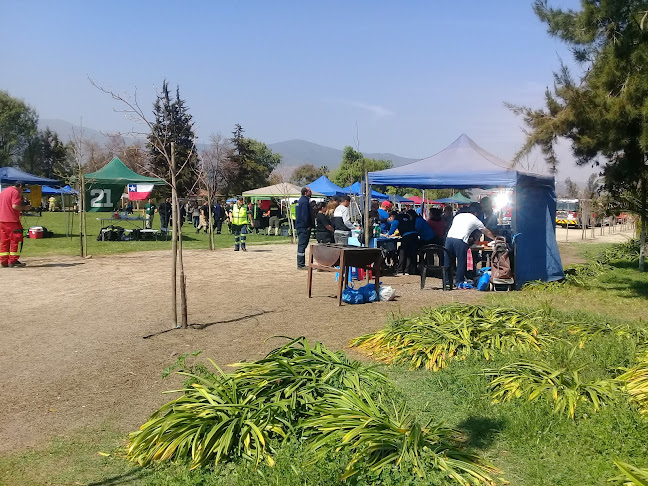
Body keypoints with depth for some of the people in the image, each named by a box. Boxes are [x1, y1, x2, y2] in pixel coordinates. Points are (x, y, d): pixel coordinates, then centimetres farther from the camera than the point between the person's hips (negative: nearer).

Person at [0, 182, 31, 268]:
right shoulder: (15, 192, -9)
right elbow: (15, 206, -20)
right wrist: (24, 207, -6)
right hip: (12, 220, -9)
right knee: (16, 239, -3)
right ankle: (13, 261, -5)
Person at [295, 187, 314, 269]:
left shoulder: (300, 200, 18)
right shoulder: (305, 201, -15)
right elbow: (305, 215, -21)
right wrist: (309, 226, -14)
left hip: (299, 225, 11)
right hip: (304, 227, -11)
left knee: (301, 245, 14)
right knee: (302, 245, -8)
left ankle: (301, 264, 19)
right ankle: (301, 265, -6)